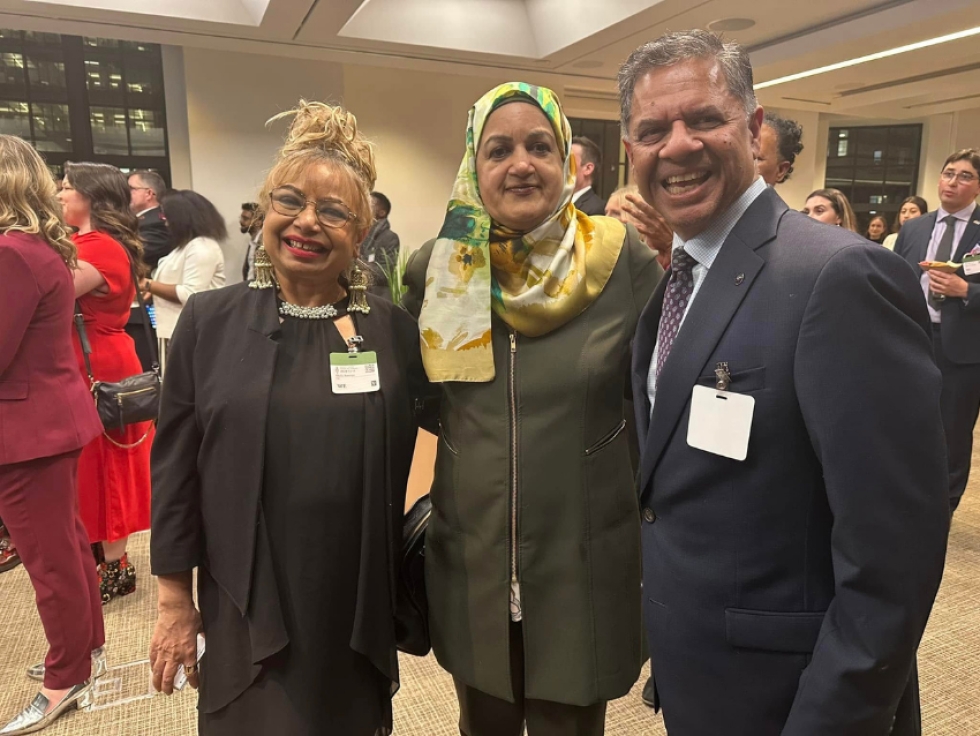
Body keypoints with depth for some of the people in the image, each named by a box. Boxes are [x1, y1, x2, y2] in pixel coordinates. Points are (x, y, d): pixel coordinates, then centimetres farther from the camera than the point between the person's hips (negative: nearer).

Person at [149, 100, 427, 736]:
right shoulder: (210, 322, -5)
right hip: (248, 612, 0)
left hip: (361, 610, 1)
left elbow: (404, 464, 2)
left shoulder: (395, 331, -4)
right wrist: (175, 602, 0)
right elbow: (175, 470, -1)